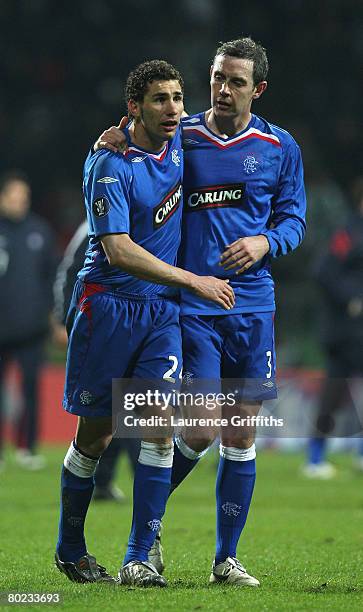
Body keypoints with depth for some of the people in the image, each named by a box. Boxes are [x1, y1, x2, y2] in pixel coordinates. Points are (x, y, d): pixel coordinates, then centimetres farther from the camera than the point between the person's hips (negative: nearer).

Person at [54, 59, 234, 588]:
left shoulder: (180, 141, 5)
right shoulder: (111, 165, -15)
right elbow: (118, 251, -21)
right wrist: (195, 281, -20)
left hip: (163, 308, 5)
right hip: (108, 302, -5)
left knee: (159, 424, -9)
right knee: (97, 434, 3)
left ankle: (139, 559, -6)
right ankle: (70, 550, 20)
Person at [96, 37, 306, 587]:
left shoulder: (280, 147, 5)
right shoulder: (180, 137, 2)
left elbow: (294, 218, 10)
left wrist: (265, 242, -11)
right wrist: (117, 145, -8)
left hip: (252, 304, 2)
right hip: (189, 303, -2)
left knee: (242, 432, 3)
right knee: (201, 427, -12)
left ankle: (226, 558, 12)